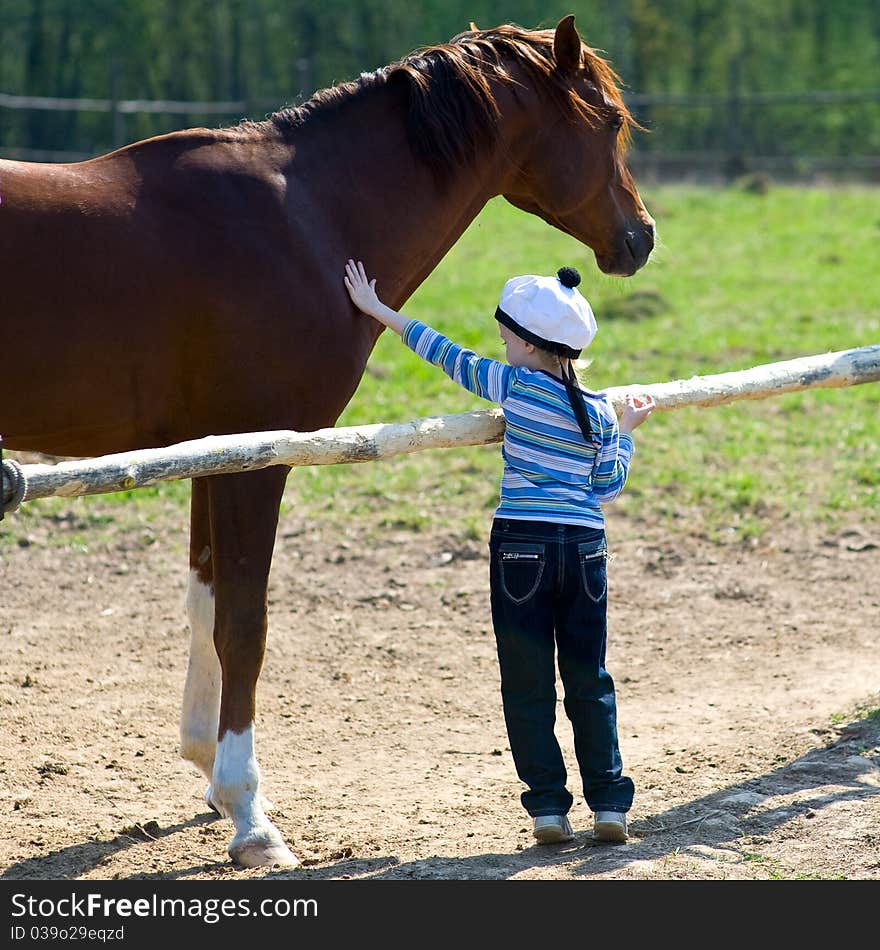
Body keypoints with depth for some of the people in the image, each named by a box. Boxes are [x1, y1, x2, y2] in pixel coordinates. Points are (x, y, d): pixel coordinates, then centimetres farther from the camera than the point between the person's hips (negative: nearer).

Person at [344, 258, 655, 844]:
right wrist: (627, 431, 28)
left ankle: (548, 803, 2)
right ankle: (609, 802, 9)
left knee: (528, 684, 4)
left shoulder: (515, 385, -4)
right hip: (585, 547, 3)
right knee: (589, 680, 11)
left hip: (520, 543, -3)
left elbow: (447, 354, 5)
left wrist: (379, 310, 15)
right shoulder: (601, 412, 6)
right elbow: (609, 488, 12)